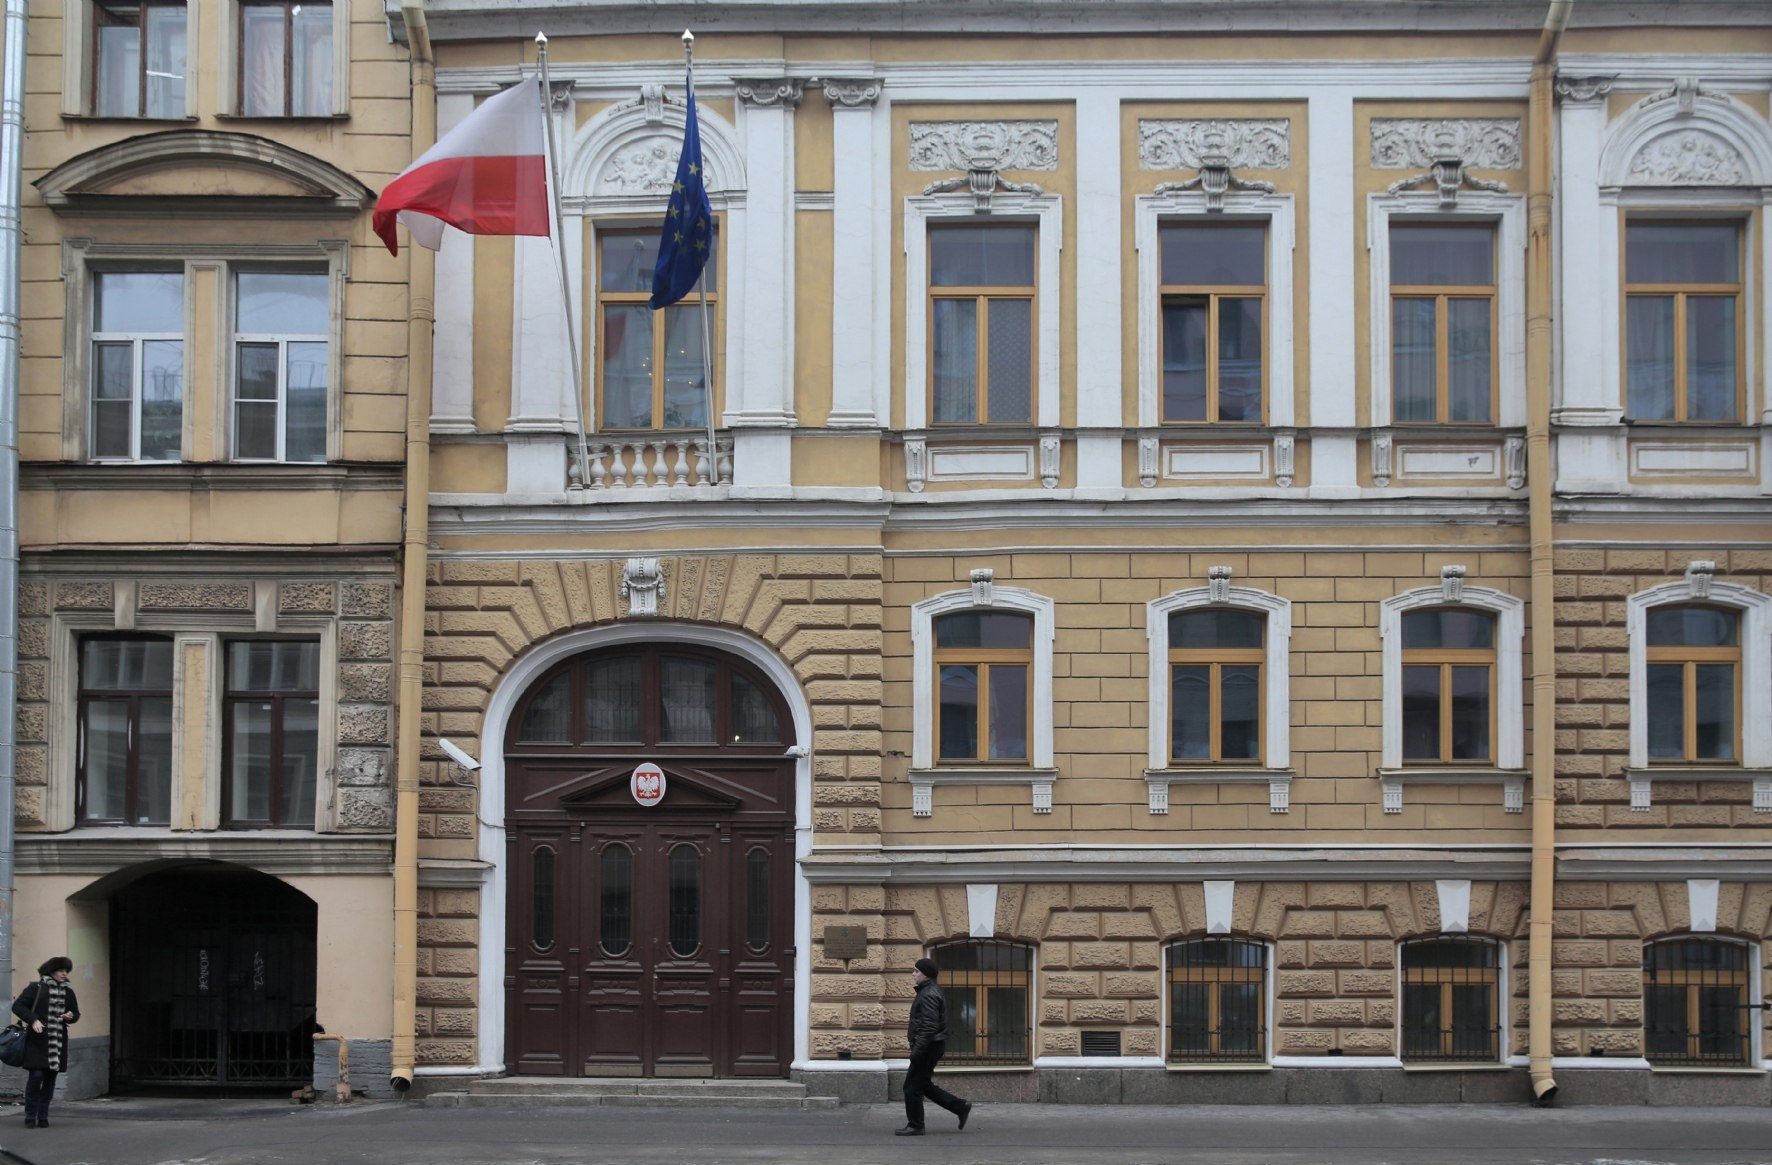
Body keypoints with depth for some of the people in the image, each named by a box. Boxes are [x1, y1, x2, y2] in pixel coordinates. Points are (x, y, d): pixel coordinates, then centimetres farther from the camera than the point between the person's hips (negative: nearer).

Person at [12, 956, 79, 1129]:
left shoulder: (68, 992, 13)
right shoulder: (36, 988, -2)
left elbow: (76, 1013, 23)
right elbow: (17, 1006, -4)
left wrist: (71, 1016, -1)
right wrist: (33, 1020, -17)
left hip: (58, 1041, 5)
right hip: (37, 1040, -5)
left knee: (50, 1078, 5)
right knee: (36, 1075, -12)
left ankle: (43, 1116, 13)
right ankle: (30, 1116, -2)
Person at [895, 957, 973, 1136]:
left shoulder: (928, 995, -18)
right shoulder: (930, 992, 16)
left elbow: (929, 1026, -25)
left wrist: (917, 1050, -25)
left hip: (928, 1047, -11)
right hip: (933, 1046, 11)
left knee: (912, 1086, -3)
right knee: (924, 1085, 16)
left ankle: (915, 1126, 4)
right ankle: (961, 1107, 17)